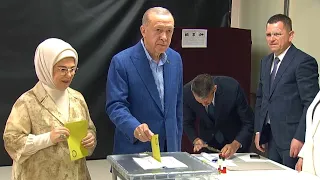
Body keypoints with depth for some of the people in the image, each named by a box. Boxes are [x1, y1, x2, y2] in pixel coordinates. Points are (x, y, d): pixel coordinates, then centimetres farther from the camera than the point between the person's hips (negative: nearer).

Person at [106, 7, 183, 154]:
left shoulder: (175, 59, 3)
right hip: (134, 149, -4)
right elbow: (115, 106, -16)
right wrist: (135, 128, -33)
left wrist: (177, 145, 10)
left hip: (169, 147, 5)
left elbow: (177, 104, 10)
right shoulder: (121, 61, -13)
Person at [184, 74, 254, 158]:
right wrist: (195, 140, -26)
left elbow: (249, 123, -24)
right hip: (207, 141, 3)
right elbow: (187, 123, -8)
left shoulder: (232, 88, -31)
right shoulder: (187, 92, -24)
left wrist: (236, 144, -39)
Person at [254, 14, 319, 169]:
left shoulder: (304, 62, -12)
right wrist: (258, 130, 13)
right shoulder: (266, 62, 13)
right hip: (271, 137, 7)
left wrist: (300, 138, -18)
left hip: (292, 138, -7)